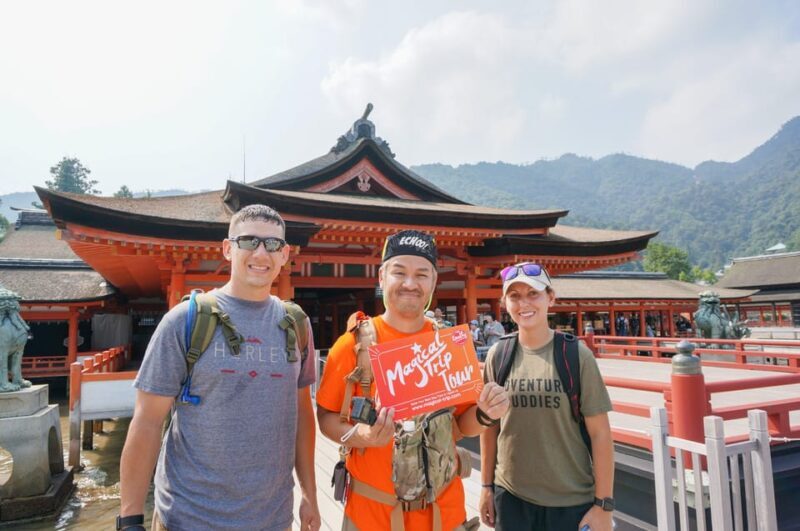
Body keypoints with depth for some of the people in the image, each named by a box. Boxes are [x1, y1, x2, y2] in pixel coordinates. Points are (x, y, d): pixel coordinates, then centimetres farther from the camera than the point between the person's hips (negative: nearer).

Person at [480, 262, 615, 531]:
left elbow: (600, 433, -8)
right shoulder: (497, 355, -5)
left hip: (572, 501, -2)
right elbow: (490, 425, 3)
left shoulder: (576, 354, -11)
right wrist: (486, 485, 6)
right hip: (510, 497, 2)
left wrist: (603, 504, -8)